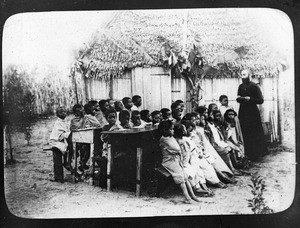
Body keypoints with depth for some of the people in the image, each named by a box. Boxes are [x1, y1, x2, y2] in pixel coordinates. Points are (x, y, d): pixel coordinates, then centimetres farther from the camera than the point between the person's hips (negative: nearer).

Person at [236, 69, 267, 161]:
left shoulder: (254, 86, -8)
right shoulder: (241, 86, 11)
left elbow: (261, 100, -11)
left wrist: (249, 99, -19)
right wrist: (239, 98, -2)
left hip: (253, 113, -5)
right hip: (243, 113, 6)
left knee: (254, 134, -1)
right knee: (245, 135, 6)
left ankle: (257, 154, 10)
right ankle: (247, 154, 15)